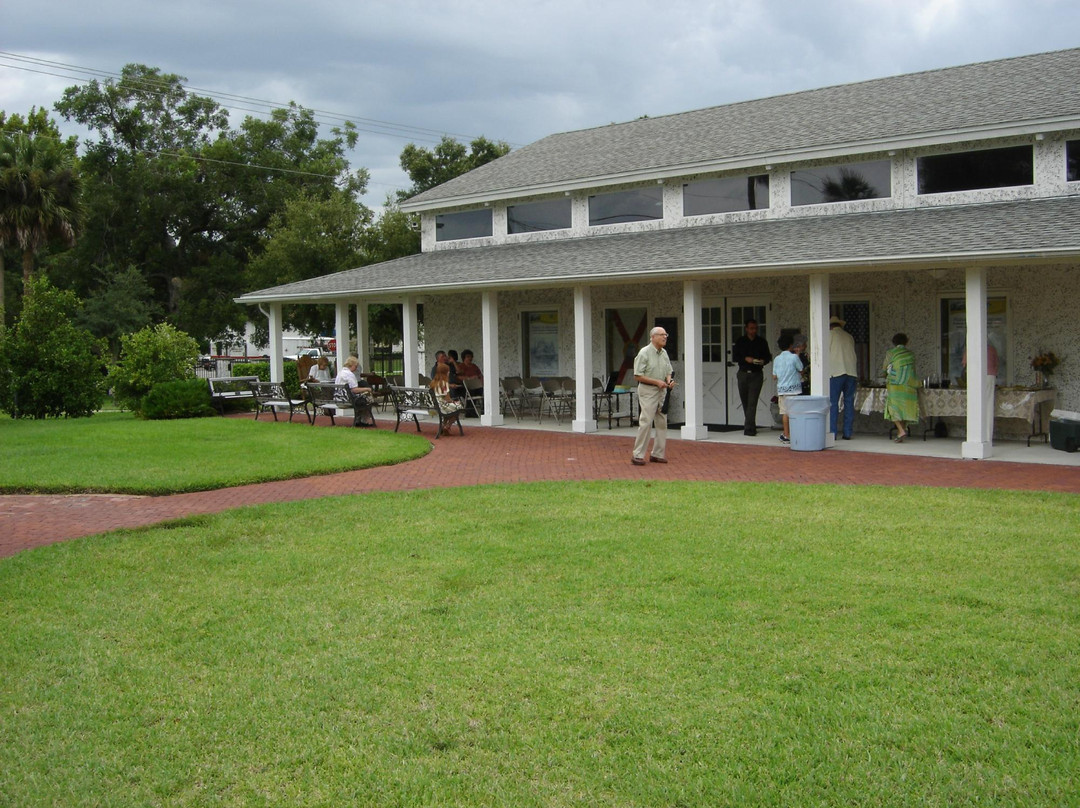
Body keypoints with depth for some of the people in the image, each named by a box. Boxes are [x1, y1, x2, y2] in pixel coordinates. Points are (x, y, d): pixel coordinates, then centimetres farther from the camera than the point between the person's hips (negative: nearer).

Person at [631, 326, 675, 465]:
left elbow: (668, 372, 20)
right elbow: (637, 376, -15)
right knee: (645, 422, -10)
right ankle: (638, 455, -4)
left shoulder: (664, 353, 11)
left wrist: (669, 381, -2)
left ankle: (657, 454, 16)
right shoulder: (644, 353, -12)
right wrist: (657, 382, -17)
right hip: (647, 391, -7)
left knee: (662, 422, 8)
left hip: (661, 391, 7)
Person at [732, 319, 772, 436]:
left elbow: (768, 356, 10)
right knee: (745, 402, 9)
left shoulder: (762, 341, 6)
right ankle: (751, 426, 23)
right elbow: (735, 356, 4)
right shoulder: (740, 341, 6)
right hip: (743, 374, 2)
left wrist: (763, 361, -12)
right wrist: (745, 359, -14)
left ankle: (749, 428, -16)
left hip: (756, 375, -2)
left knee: (752, 403, -12)